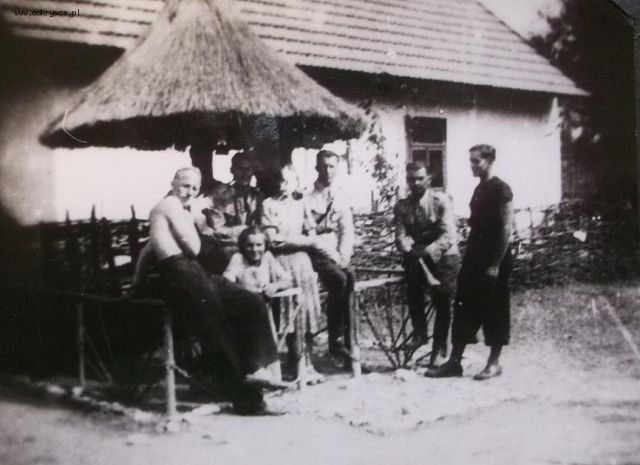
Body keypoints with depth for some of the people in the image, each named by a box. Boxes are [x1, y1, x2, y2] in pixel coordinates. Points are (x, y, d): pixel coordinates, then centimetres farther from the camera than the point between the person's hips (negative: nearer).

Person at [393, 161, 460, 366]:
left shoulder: (441, 200, -7)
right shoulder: (401, 206, 1)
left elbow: (448, 235, -15)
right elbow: (401, 236, -7)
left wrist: (429, 251, -28)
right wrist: (410, 251, -28)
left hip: (443, 255, -3)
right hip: (416, 256, 3)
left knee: (443, 302, -9)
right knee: (412, 269, -24)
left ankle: (437, 352, 2)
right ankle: (419, 331, -11)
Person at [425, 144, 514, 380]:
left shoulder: (501, 189, -10)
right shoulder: (479, 189, 13)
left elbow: (506, 228, -15)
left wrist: (496, 264, -18)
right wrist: (468, 256, 13)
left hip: (493, 261, -8)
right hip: (474, 258, 8)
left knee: (494, 312, 1)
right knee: (464, 308, 6)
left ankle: (494, 363, 11)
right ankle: (454, 361, 9)